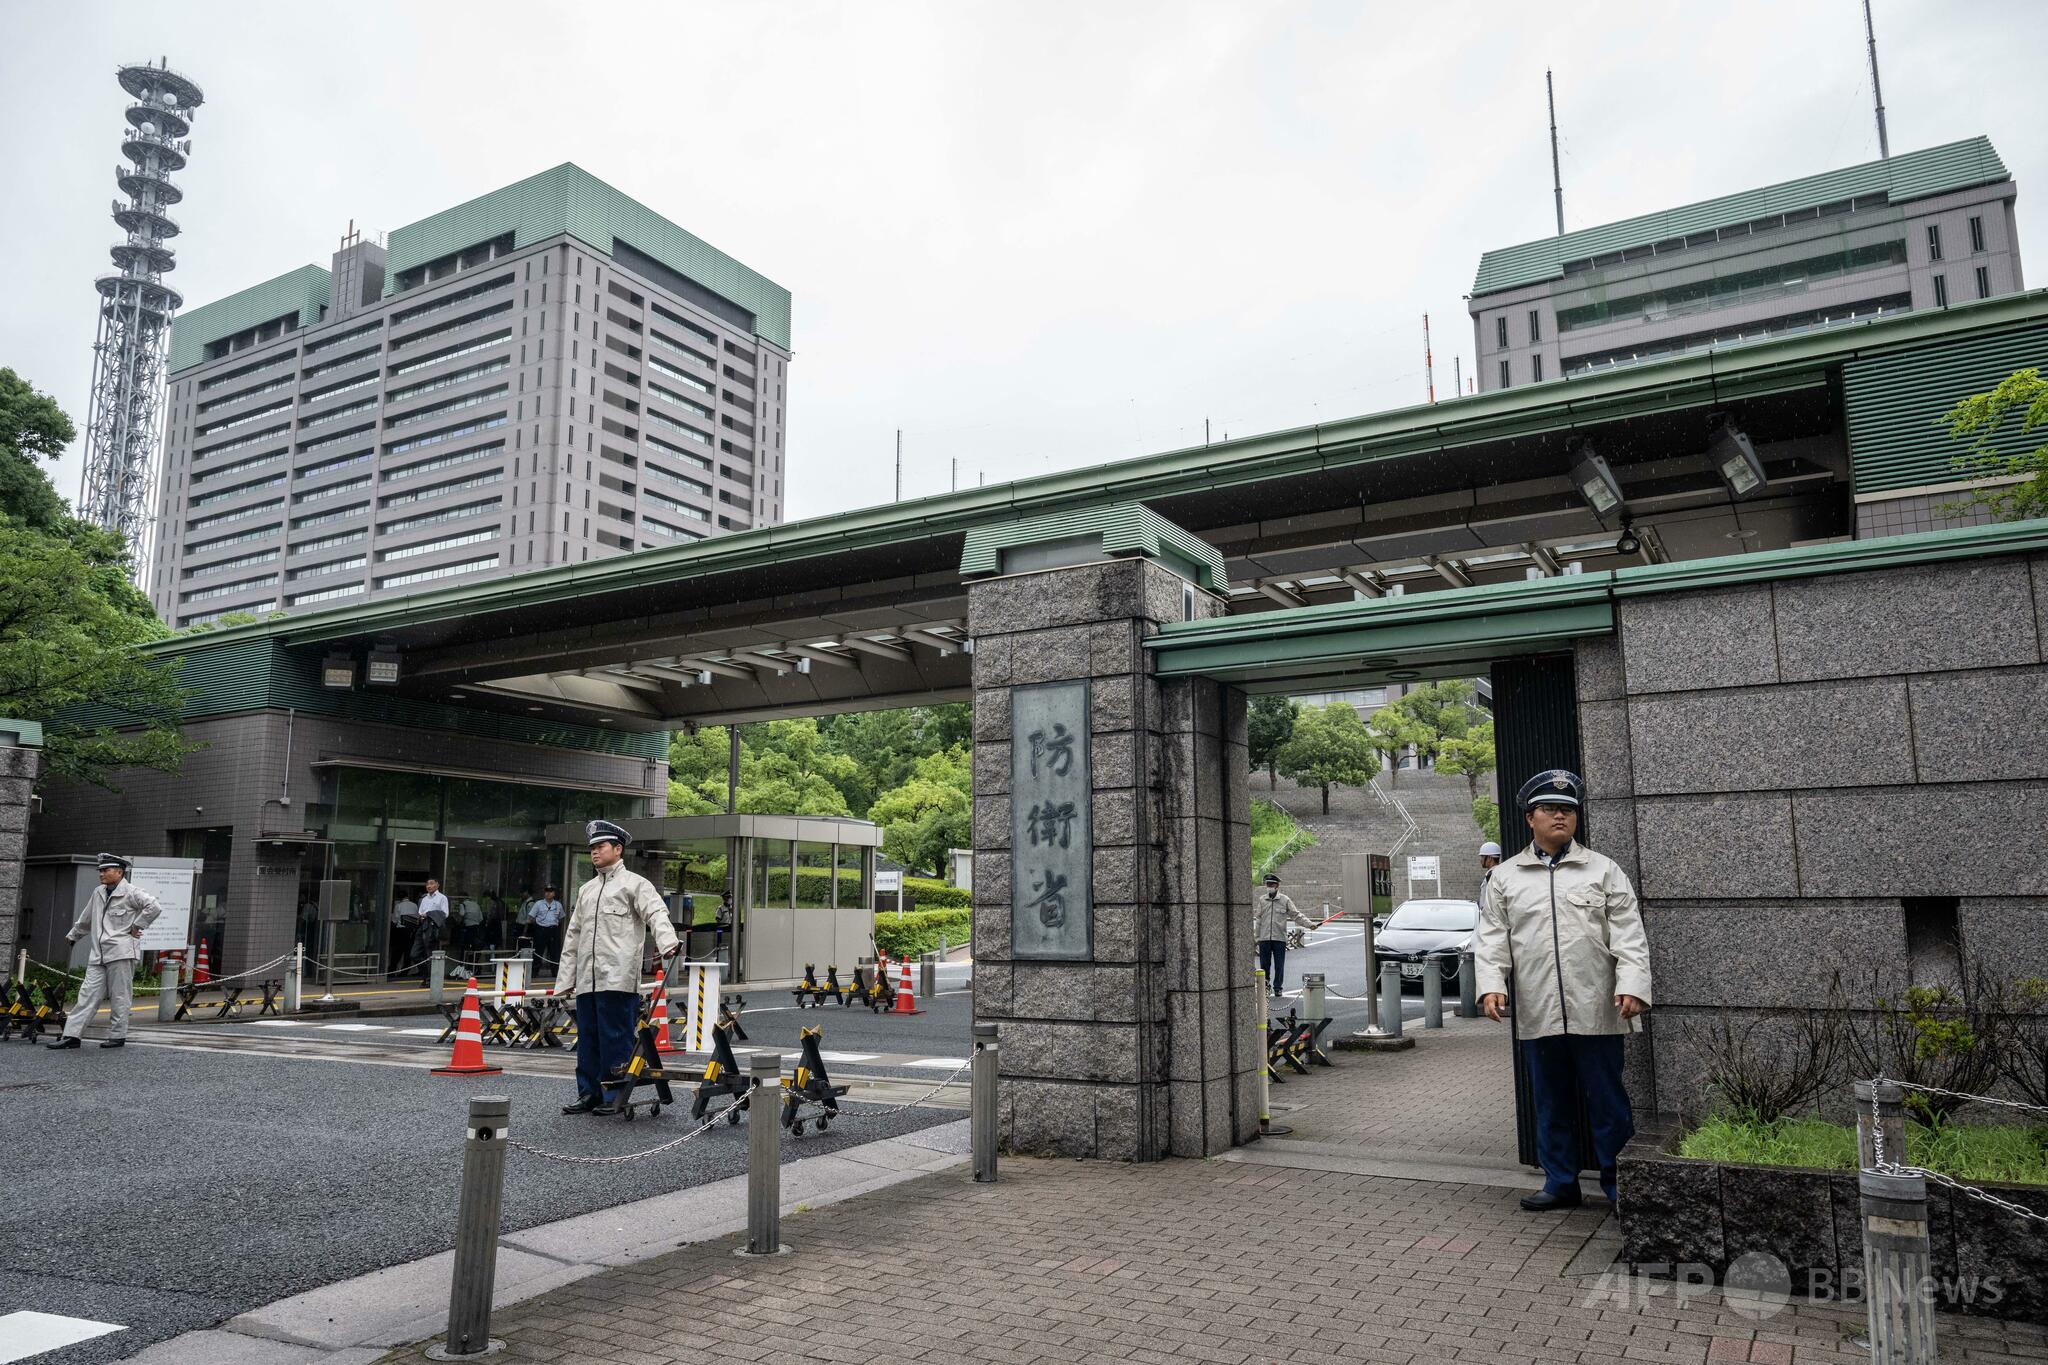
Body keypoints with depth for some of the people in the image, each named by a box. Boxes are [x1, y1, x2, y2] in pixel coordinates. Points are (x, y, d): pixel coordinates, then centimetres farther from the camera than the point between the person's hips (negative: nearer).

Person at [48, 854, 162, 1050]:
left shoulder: (131, 892, -7)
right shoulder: (98, 893, 17)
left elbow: (154, 907, -19)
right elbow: (86, 919, 33)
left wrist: (136, 926, -13)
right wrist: (72, 936, 42)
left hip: (120, 953, -7)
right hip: (98, 954, 7)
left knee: (120, 997, 0)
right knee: (87, 994, 3)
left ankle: (117, 1036, 8)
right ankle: (72, 1036, 3)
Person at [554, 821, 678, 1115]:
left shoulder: (635, 884, 2)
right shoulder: (586, 890, 23)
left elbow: (656, 914, -14)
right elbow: (573, 936, 25)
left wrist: (667, 943, -33)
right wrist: (565, 979, 20)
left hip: (618, 978, -7)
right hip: (587, 980, 7)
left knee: (615, 1039, -4)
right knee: (587, 1039, 10)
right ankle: (589, 1094, 18)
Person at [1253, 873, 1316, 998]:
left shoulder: (1284, 900, 4)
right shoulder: (1261, 900, 8)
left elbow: (1296, 915, 6)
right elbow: (1257, 918, 8)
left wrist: (1310, 924, -3)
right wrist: (1254, 933, -2)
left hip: (1279, 938, -1)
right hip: (1264, 938, 1)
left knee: (1279, 965, 3)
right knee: (1264, 964, 4)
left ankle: (1277, 988, 14)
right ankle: (1266, 985, 20)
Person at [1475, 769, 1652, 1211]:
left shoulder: (1604, 871, 7)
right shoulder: (1504, 878, 10)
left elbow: (1628, 936, 0)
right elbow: (1492, 939, 6)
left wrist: (1632, 986, -12)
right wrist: (1491, 985, -8)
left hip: (1596, 1010, -2)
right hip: (1537, 1013, 2)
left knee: (1608, 1102, 3)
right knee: (1551, 1104, 12)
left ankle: (1620, 1186, 14)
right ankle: (1560, 1182, 23)